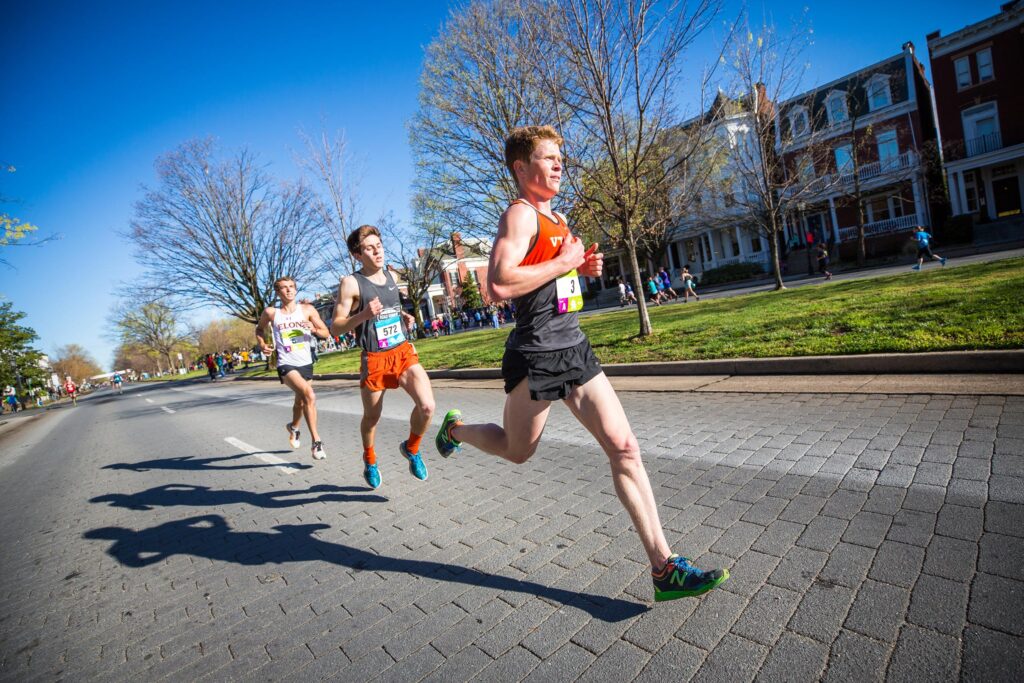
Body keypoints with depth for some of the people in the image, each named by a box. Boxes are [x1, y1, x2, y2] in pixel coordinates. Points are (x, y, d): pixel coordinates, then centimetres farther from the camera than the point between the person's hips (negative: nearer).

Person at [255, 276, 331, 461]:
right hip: (286, 364, -4)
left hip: (306, 363, 4)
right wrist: (262, 345, -2)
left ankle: (293, 427, 55)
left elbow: (326, 333, 1)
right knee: (309, 395, -27)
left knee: (301, 401, 22)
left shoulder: (307, 310, 0)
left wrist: (314, 329, -20)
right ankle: (316, 441, -19)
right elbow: (259, 329, 16)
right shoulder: (270, 312, -2)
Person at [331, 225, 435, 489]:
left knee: (427, 406, -15)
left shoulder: (391, 276, 9)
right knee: (372, 418, 14)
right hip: (374, 359, -4)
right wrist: (364, 314, -24)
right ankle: (370, 460, 45)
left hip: (404, 352, 4)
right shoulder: (351, 283, -8)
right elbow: (335, 328, -9)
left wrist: (404, 315, 9)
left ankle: (411, 449, 16)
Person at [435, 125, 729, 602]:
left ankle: (664, 567, 7)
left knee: (624, 448, -1)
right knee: (518, 451, 14)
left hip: (575, 348, 8)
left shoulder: (557, 219, 17)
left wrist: (583, 268, 10)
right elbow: (499, 284, -26)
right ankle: (456, 429, 45)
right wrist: (563, 262, -17)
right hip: (535, 355, -7)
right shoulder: (520, 215, -11)